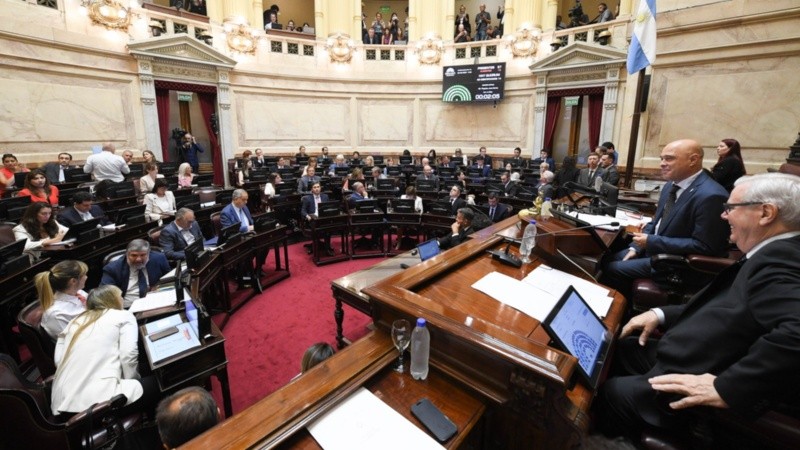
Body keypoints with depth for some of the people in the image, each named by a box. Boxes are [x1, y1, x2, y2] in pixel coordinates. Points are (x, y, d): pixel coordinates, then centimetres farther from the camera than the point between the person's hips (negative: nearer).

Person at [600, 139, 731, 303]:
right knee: (606, 260, 3)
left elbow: (703, 246, -23)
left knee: (613, 270, -17)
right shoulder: (671, 186, 6)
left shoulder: (710, 195, -22)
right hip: (653, 247, 9)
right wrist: (635, 247, 1)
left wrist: (651, 242, -22)